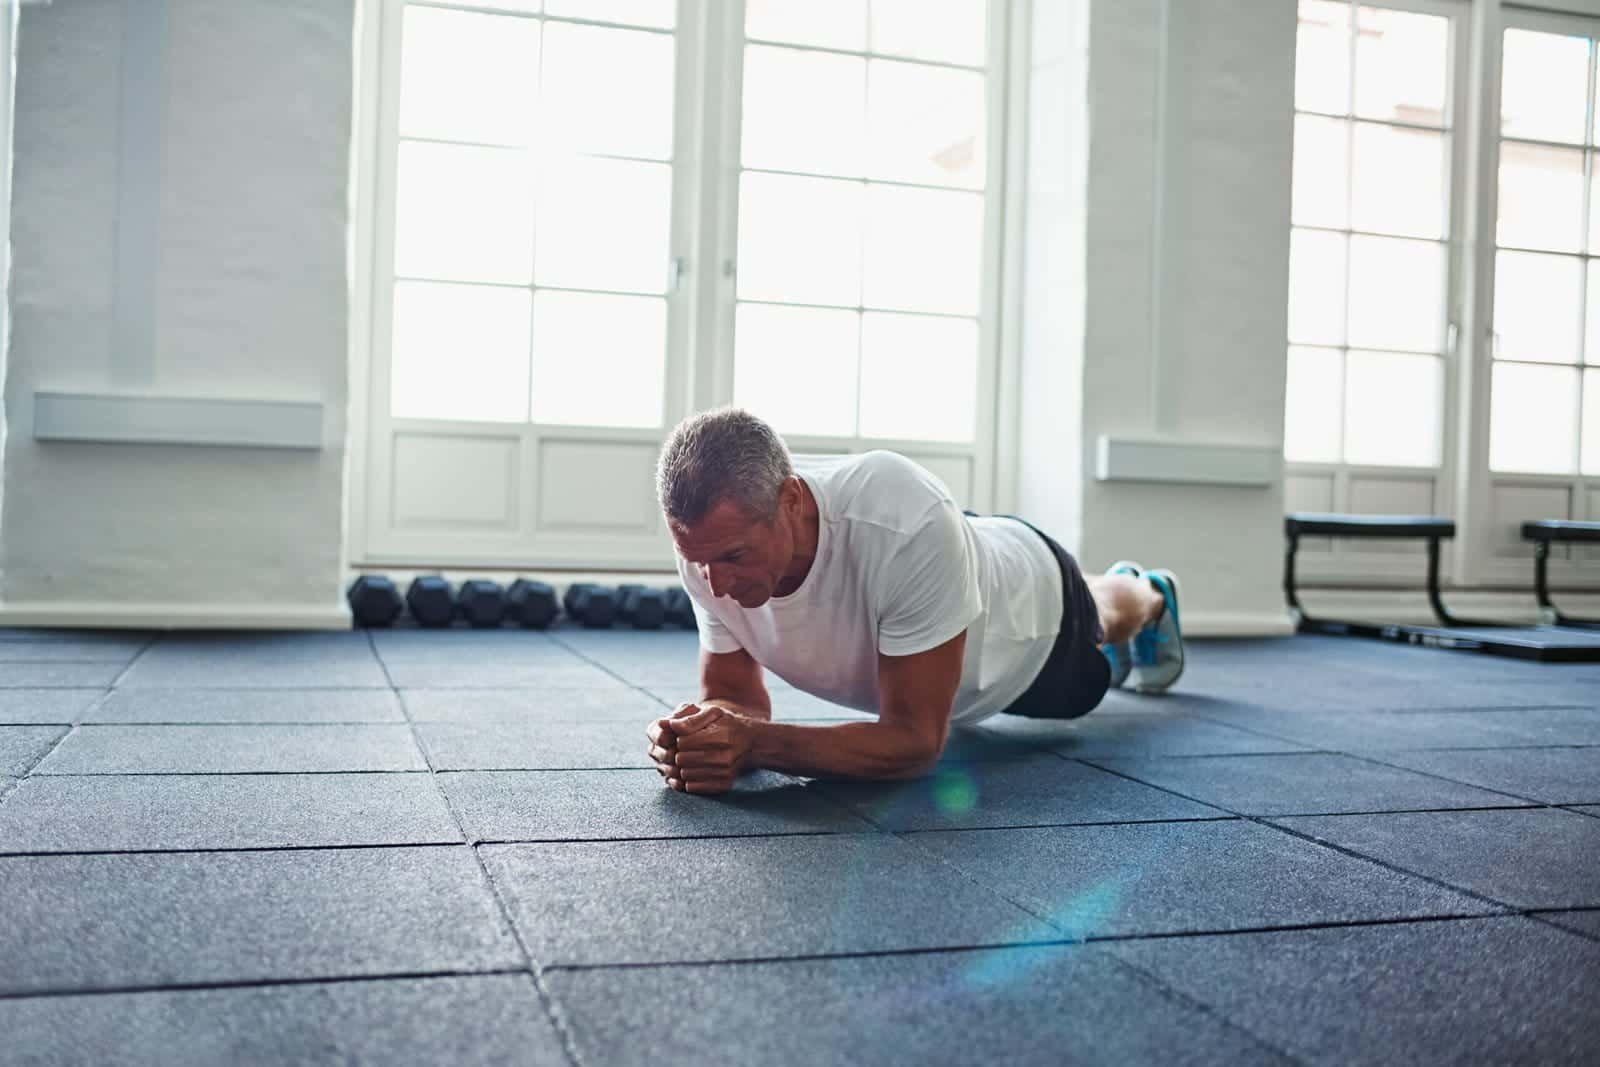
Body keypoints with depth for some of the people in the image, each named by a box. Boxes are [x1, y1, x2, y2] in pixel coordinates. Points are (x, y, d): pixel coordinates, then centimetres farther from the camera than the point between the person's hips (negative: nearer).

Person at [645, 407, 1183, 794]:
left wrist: (756, 742, -58)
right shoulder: (711, 540, -36)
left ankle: (1148, 597, 71)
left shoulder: (907, 527, -52)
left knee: (1097, 626, 32)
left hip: (1026, 589, -4)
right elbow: (733, 695, -23)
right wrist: (704, 738, -48)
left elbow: (916, 739, -45)